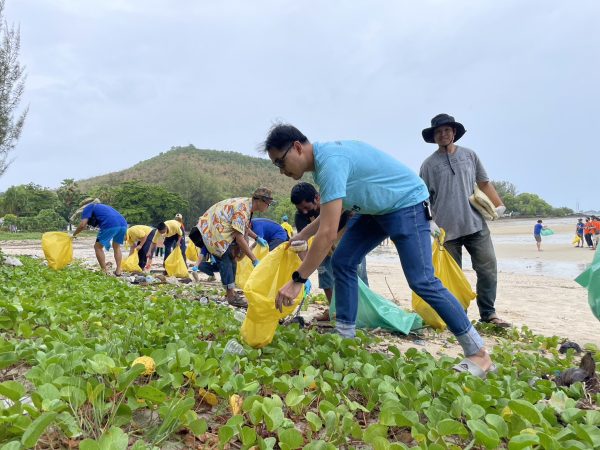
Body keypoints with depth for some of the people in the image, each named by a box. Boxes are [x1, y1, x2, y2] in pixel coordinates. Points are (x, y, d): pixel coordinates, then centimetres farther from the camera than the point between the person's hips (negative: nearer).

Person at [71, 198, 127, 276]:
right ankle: (118, 271, 21)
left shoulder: (87, 208, 17)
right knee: (116, 246, 26)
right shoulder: (102, 206, 38)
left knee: (98, 247, 12)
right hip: (123, 224, 7)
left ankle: (104, 272, 8)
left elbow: (82, 225, 6)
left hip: (110, 225, -7)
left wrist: (73, 234, 18)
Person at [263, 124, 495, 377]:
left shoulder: (330, 163, -30)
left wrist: (297, 281, -31)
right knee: (342, 262, 1)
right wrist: (300, 236, 9)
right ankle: (345, 337, 8)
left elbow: (328, 233, -36)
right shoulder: (322, 158, 2)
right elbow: (329, 213, 16)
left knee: (421, 281, -13)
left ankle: (478, 354, 0)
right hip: (376, 208, 10)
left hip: (406, 204, -10)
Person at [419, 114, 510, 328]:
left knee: (488, 269, 0)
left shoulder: (469, 155, 12)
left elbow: (484, 183, 16)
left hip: (476, 224, 2)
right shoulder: (429, 164, 5)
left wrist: (498, 205, 4)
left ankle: (488, 313, 13)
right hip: (447, 229, -2)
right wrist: (430, 221, -8)